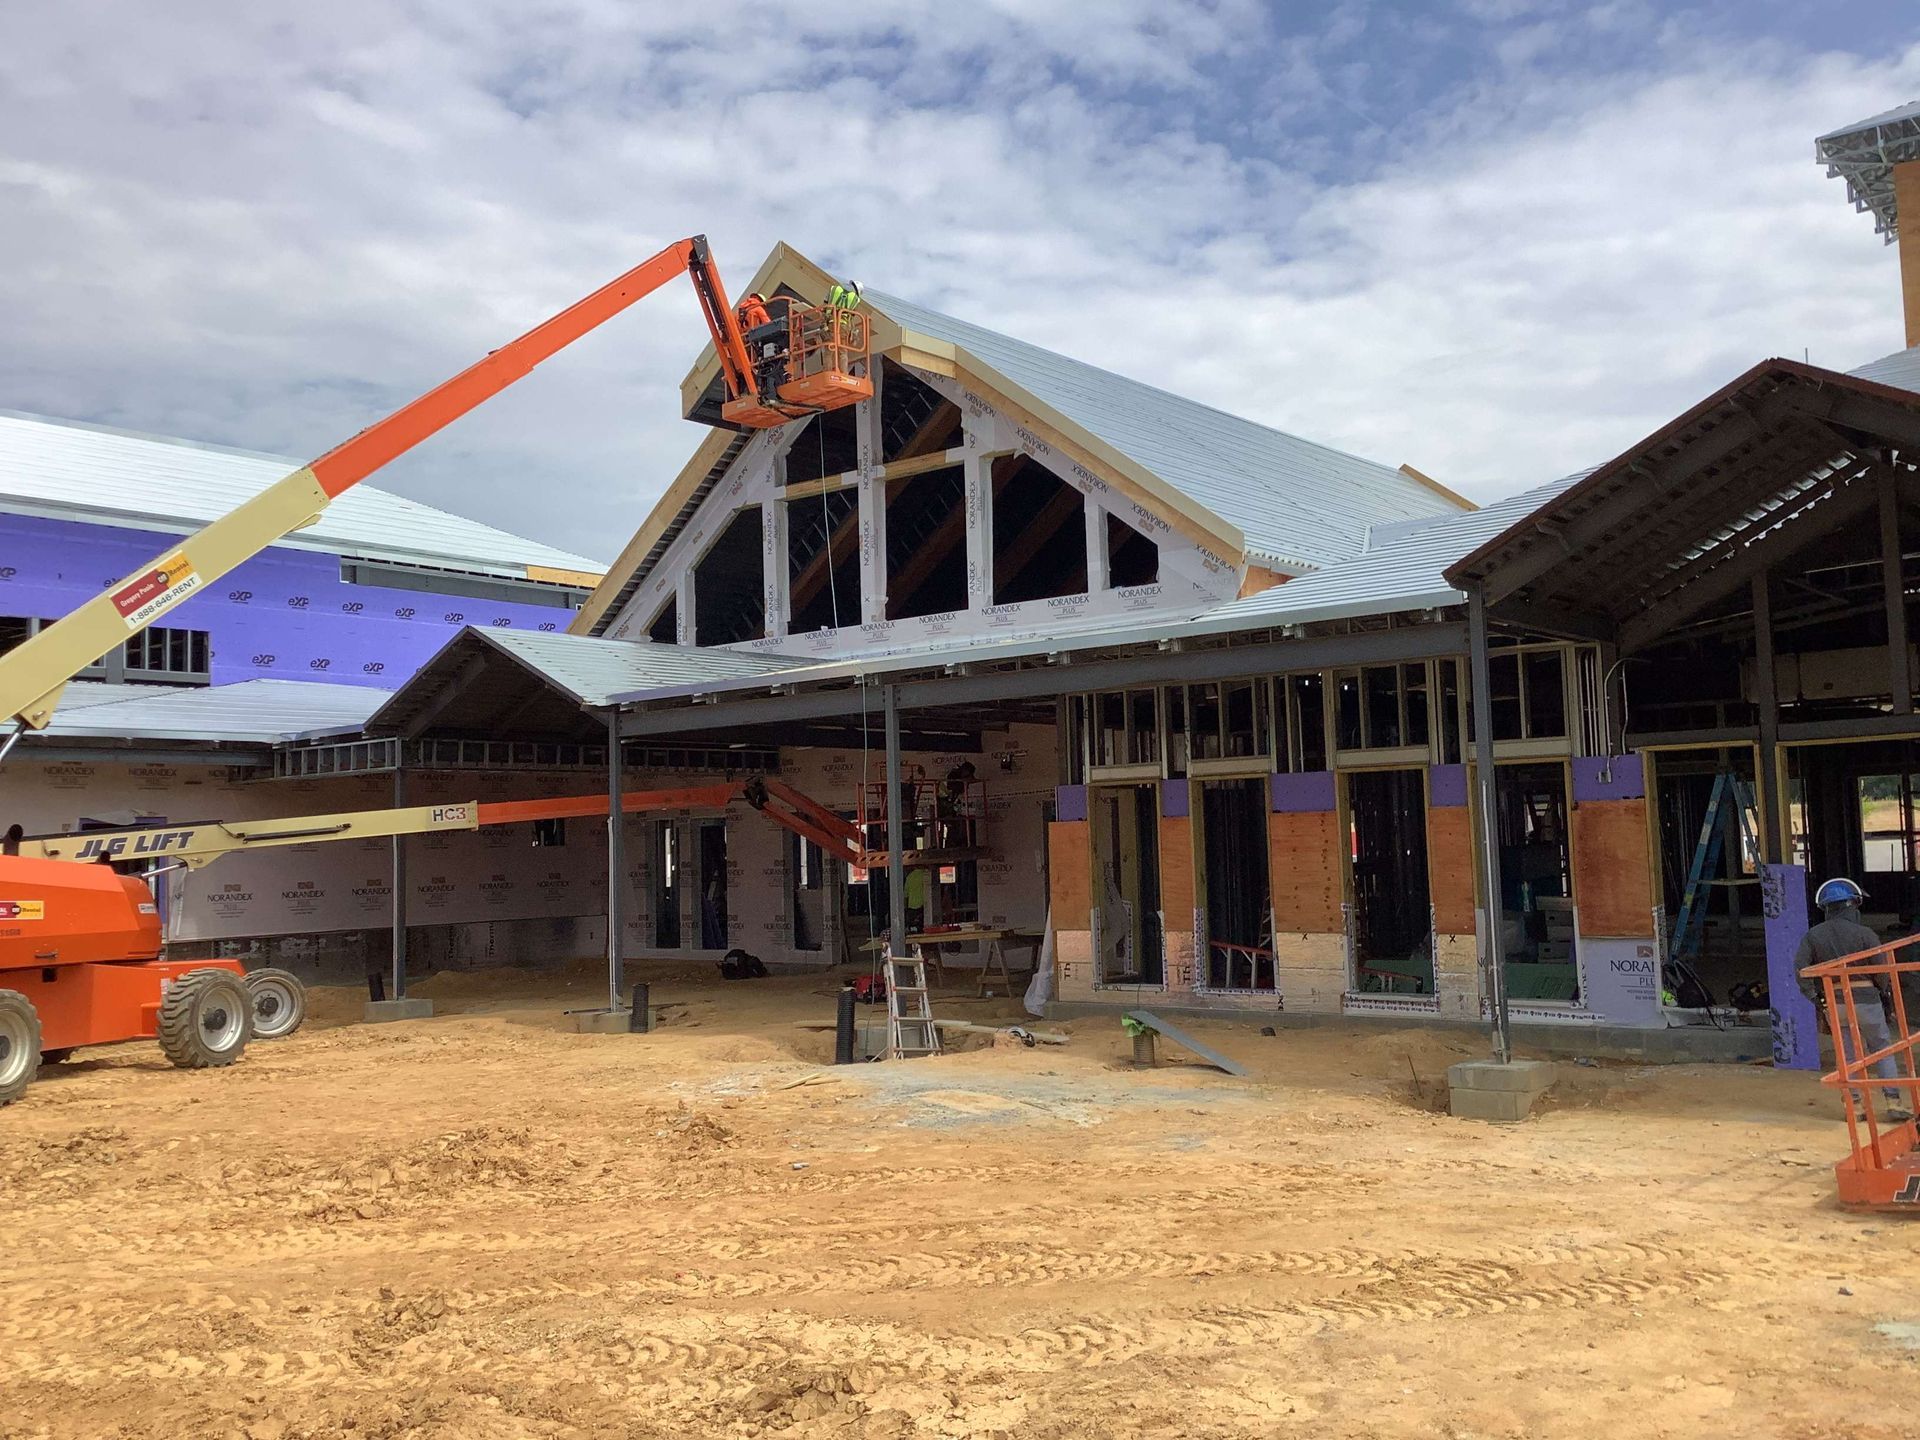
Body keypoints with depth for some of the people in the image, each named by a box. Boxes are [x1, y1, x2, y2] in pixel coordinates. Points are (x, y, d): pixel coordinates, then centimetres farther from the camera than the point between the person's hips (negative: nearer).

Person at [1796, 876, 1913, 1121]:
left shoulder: (1813, 936, 0)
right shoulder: (1864, 934, -10)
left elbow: (1800, 966, -8)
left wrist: (1814, 996, 0)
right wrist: (1883, 993, 7)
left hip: (1834, 1002, 3)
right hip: (1866, 998, -3)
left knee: (1847, 1053, 11)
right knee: (1882, 1050, 11)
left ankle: (1853, 1103, 12)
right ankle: (1894, 1100, 9)